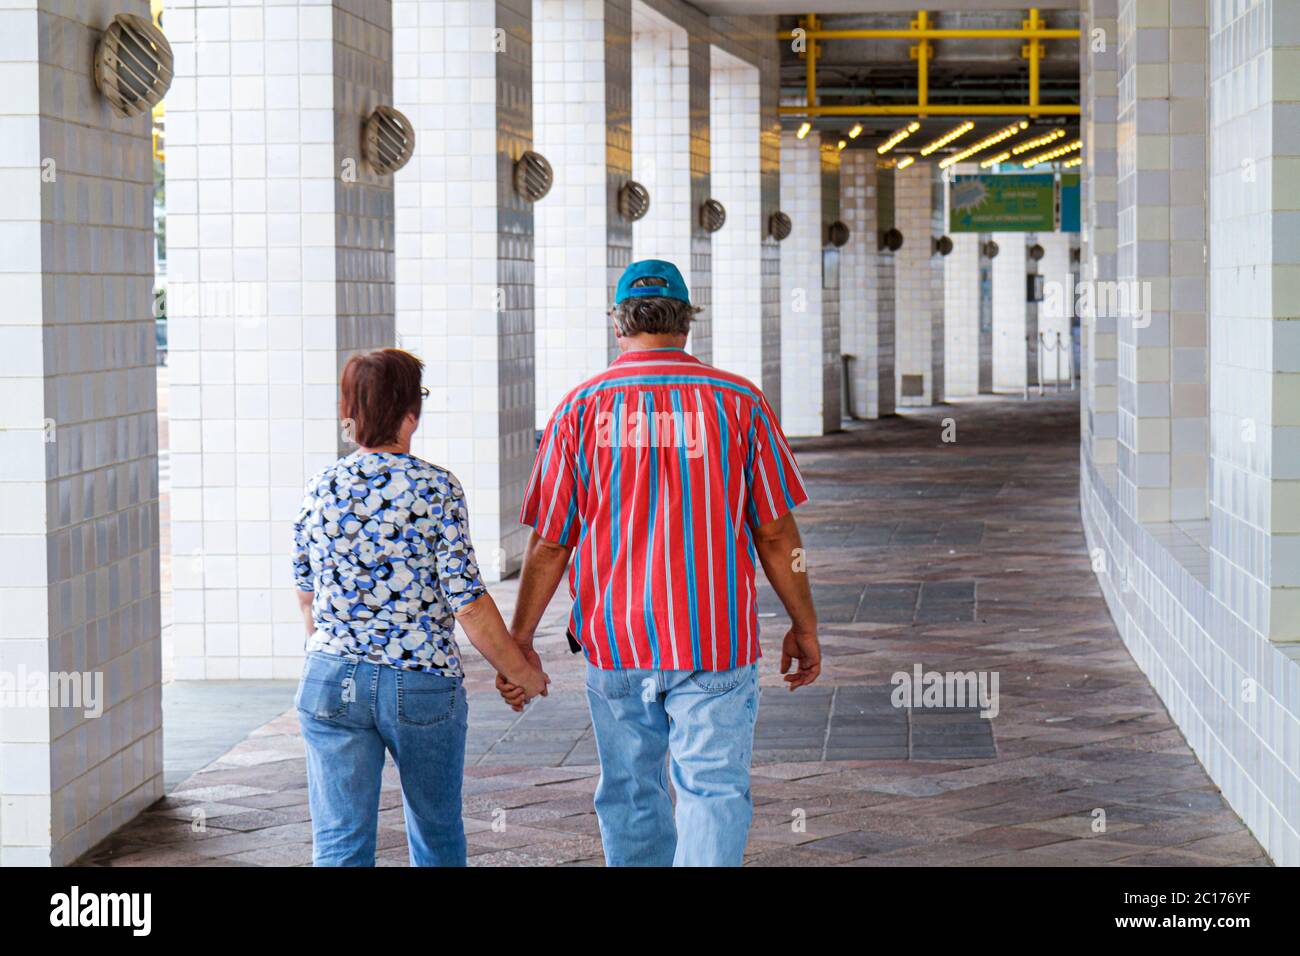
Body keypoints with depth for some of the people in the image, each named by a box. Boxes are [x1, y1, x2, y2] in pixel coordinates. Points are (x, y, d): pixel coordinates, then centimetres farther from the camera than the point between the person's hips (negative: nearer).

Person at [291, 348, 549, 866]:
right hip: (422, 684, -2)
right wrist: (522, 673, 2)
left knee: (339, 843, 2)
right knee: (437, 833, 18)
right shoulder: (436, 488, -10)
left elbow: (306, 595, 12)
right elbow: (468, 604, -11)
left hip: (330, 683, 2)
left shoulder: (321, 488, 2)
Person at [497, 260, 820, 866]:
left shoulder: (582, 407, -1)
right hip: (716, 641, -2)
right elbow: (776, 533, 0)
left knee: (631, 793, 15)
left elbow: (549, 543, -1)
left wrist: (519, 640, 8)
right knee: (713, 789, -2)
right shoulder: (739, 402, -2)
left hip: (613, 641, 2)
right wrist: (804, 627, 12)